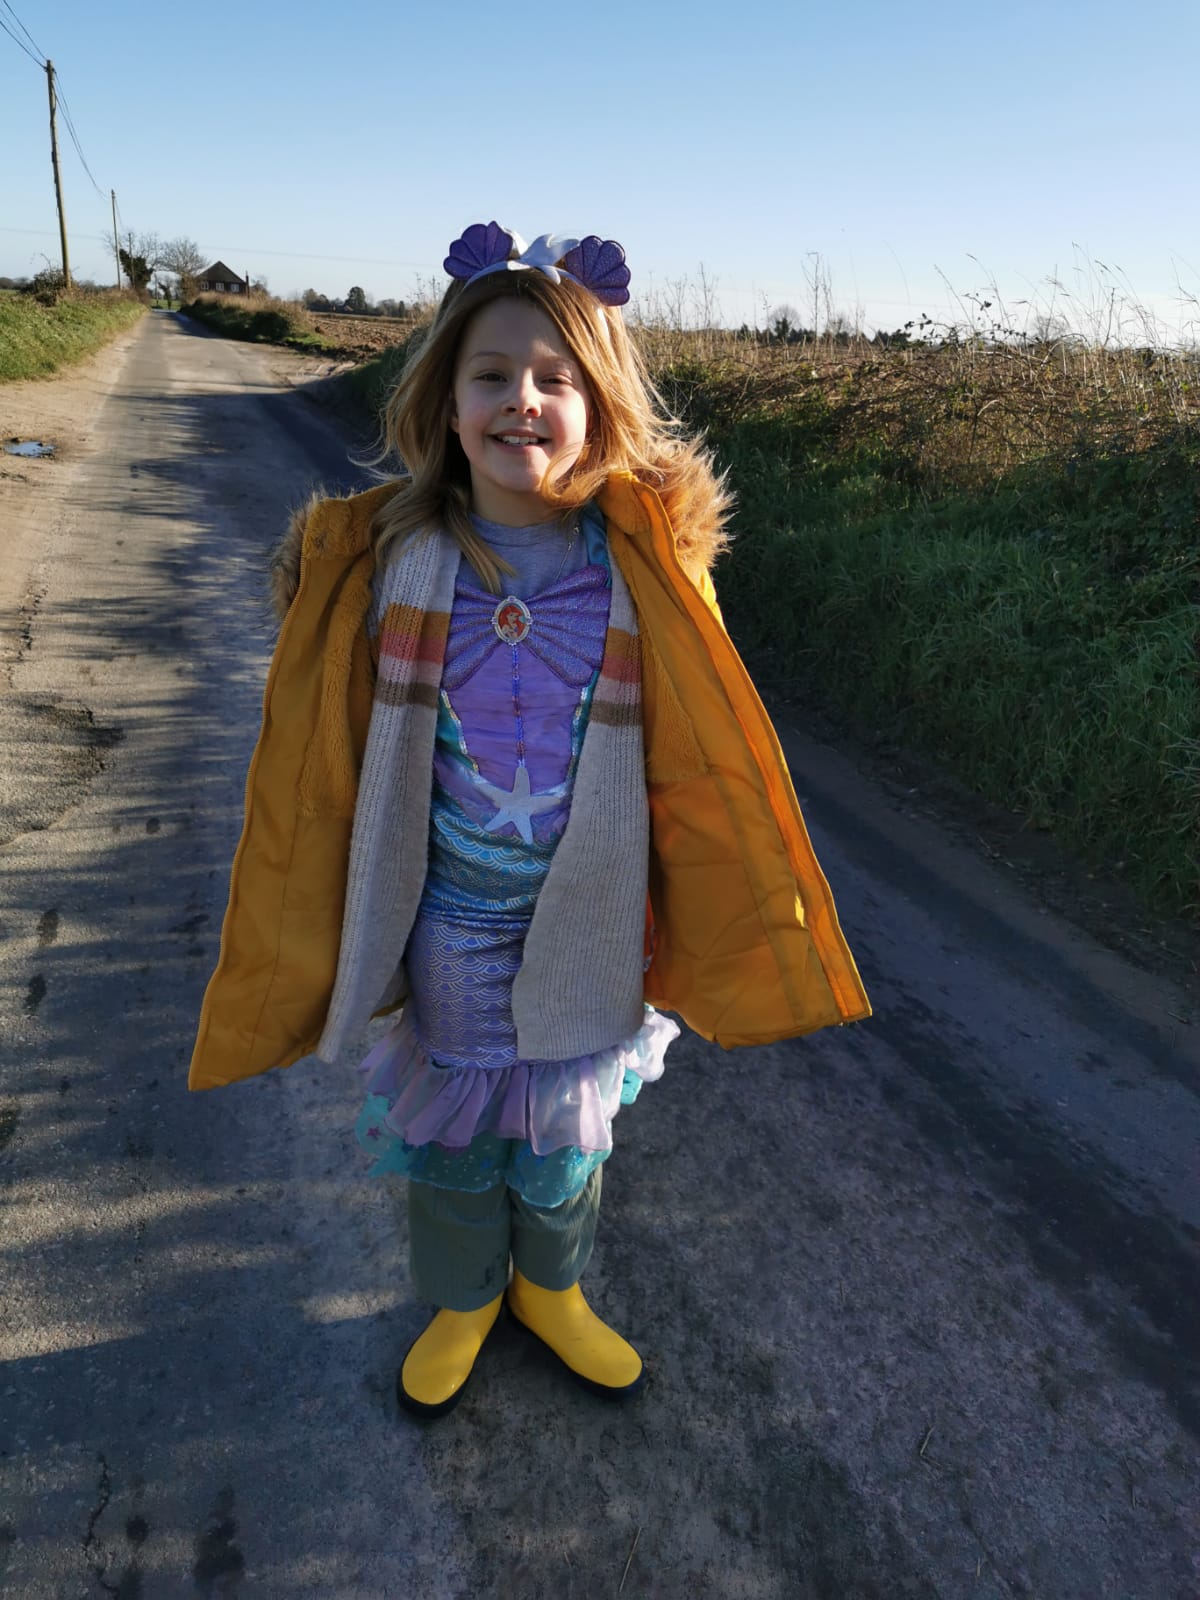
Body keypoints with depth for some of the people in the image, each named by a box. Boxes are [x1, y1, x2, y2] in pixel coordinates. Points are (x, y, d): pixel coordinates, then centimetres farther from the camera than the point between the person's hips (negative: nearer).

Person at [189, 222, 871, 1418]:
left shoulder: (646, 569, -13)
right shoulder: (388, 563, -12)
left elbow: (706, 755, -6)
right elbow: (322, 768, -5)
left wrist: (731, 939, -4)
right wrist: (317, 949, -1)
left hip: (585, 927, 0)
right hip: (446, 929, 0)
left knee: (568, 1133, 21)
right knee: (448, 1129, 21)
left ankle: (551, 1290, 53)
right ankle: (462, 1300, 52)